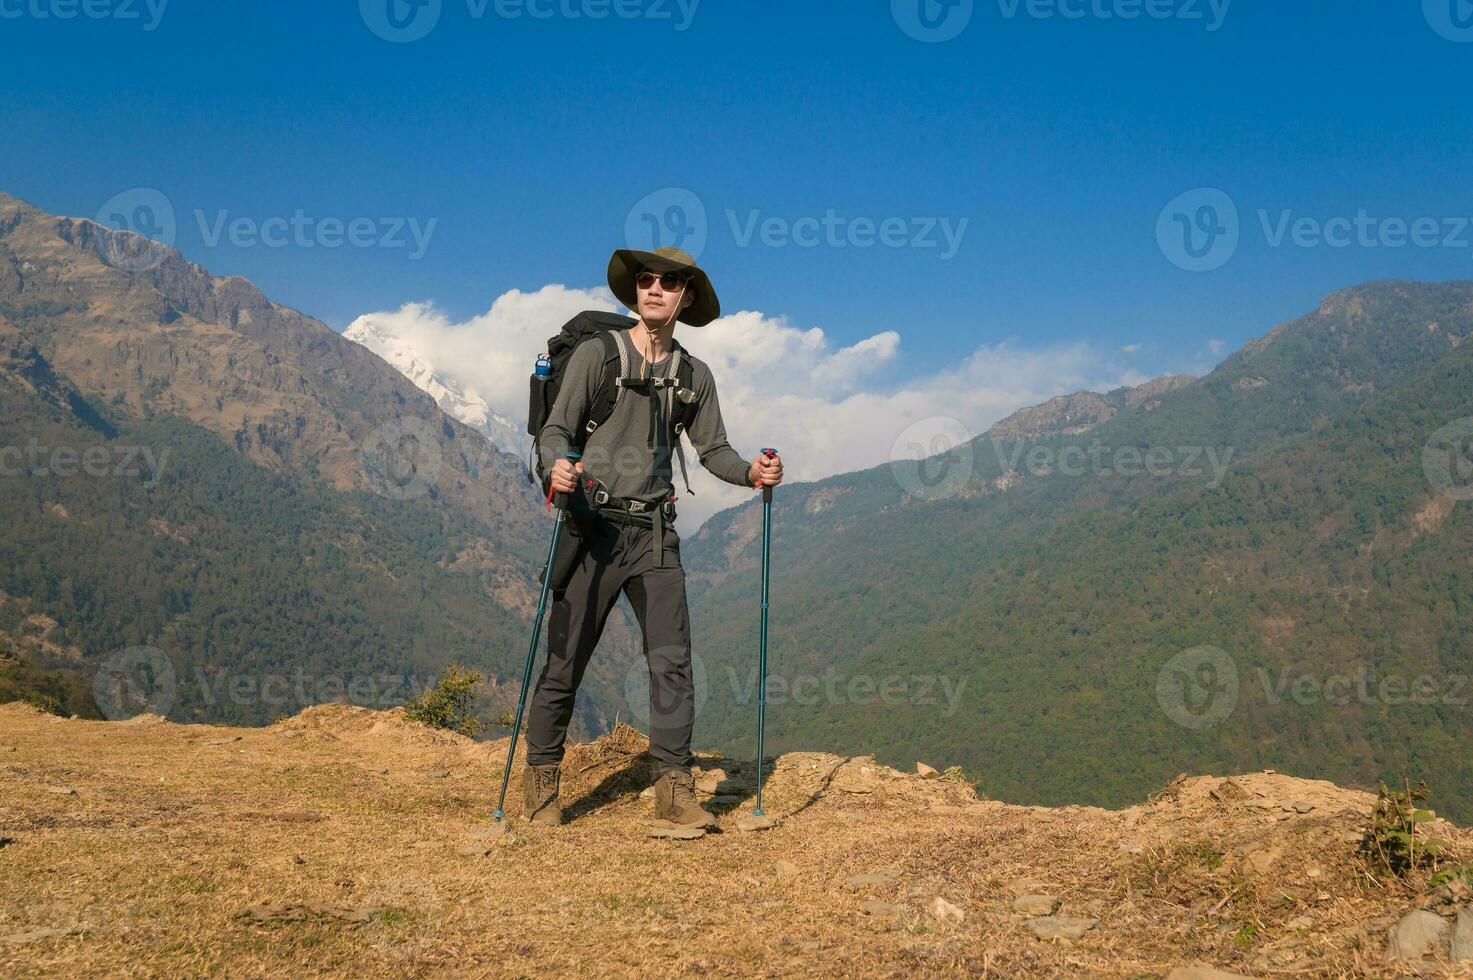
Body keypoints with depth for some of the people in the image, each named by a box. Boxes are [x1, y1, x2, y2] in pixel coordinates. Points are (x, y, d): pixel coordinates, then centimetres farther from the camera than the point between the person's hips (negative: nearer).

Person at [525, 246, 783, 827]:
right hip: (594, 525, -3)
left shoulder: (694, 375, 12)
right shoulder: (597, 353, 1)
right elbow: (557, 430, -4)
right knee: (565, 658, 1)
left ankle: (673, 786, 2)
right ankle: (541, 780, 15)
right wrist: (558, 465, -26)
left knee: (672, 658, -4)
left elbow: (712, 449, 13)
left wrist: (750, 472, -7)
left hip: (655, 530, 3)